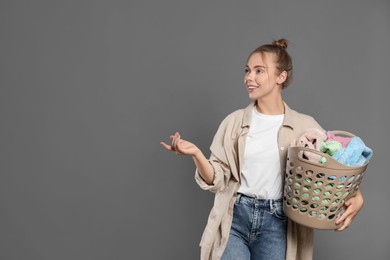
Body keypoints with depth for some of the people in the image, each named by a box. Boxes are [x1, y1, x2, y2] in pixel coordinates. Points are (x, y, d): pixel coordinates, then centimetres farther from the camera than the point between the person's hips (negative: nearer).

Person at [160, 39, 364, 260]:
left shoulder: (305, 126, -1)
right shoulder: (235, 121, 2)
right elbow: (217, 180, 1)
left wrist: (356, 198, -16)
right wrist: (196, 154, -17)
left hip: (277, 223, 0)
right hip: (235, 217, 1)